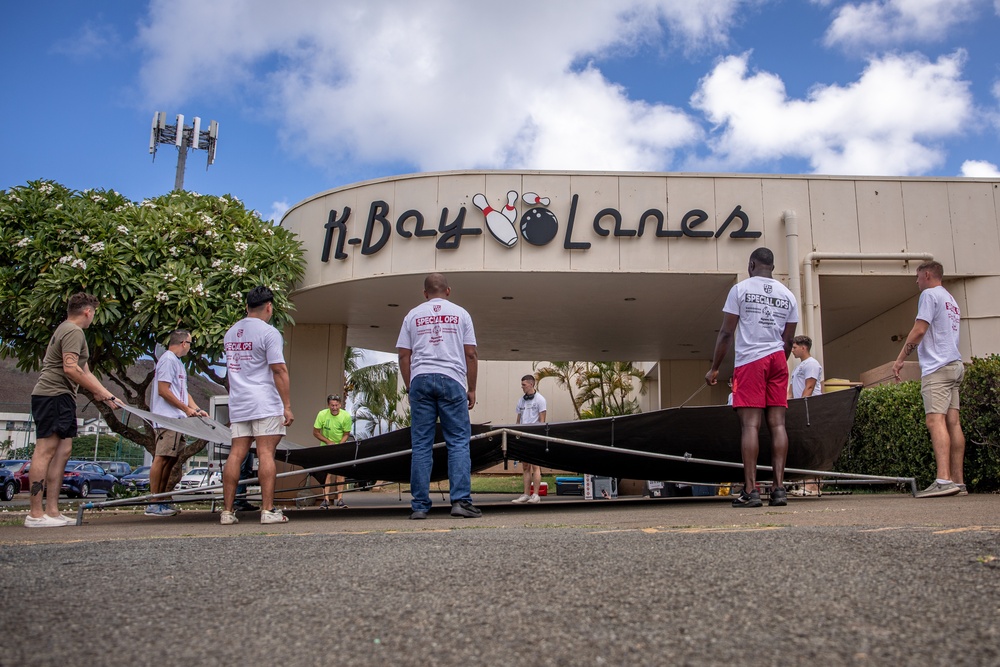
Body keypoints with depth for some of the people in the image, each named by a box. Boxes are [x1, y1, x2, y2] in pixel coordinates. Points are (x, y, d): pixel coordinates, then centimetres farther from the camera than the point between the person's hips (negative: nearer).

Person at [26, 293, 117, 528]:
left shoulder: (67, 330, 25)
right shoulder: (73, 332, -9)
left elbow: (85, 371, 25)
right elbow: (70, 369, -20)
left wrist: (107, 394, 20)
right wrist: (98, 392, -10)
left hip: (61, 398, 11)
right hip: (53, 395, -11)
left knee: (62, 451, 7)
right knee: (45, 451, -11)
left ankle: (52, 511, 7)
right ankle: (35, 513, -11)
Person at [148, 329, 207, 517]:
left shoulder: (177, 361, 22)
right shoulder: (168, 360, -9)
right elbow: (163, 390, -16)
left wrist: (197, 409, 12)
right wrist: (186, 409, -13)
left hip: (176, 420, 10)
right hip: (167, 419, -10)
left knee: (171, 459, 10)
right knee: (161, 458, -10)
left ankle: (161, 501, 14)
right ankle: (153, 504, -8)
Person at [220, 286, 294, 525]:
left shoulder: (230, 333, 16)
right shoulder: (268, 332, -8)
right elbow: (279, 370, -12)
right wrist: (287, 406, -12)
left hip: (238, 405, 6)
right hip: (265, 405, -6)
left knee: (236, 454, 5)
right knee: (266, 454, -6)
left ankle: (227, 511, 6)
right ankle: (268, 510, -7)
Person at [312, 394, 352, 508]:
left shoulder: (346, 416, -15)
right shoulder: (322, 414, -16)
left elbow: (346, 434, -5)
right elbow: (316, 432, -8)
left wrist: (339, 445, -20)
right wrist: (328, 442, -17)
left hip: (341, 445, 1)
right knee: (328, 471, -12)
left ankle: (339, 498, -3)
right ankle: (326, 499, -14)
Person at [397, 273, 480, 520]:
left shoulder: (413, 315, 14)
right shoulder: (460, 314, 10)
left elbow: (403, 355, 8)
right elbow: (471, 354, 4)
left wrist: (409, 387, 15)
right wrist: (472, 389, 10)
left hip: (420, 379, 2)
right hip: (451, 379, -2)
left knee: (421, 445, 4)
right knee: (458, 442, 1)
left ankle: (420, 506, 4)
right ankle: (461, 501, -8)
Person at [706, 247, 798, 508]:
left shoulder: (740, 289, 0)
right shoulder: (787, 295, 13)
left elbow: (726, 333, -3)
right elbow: (788, 341, 13)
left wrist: (714, 368, 2)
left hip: (750, 361, -4)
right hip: (778, 360, 4)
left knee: (750, 425, -7)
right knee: (777, 423, 2)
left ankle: (750, 490, -11)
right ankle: (779, 488, 0)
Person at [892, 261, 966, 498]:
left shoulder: (930, 294, -3)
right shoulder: (951, 300, 26)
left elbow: (919, 329, -12)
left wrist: (900, 359, -7)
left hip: (937, 367, -9)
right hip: (955, 365, 9)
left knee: (935, 419, -18)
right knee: (953, 421, 5)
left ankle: (943, 480, -29)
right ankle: (958, 482, 5)